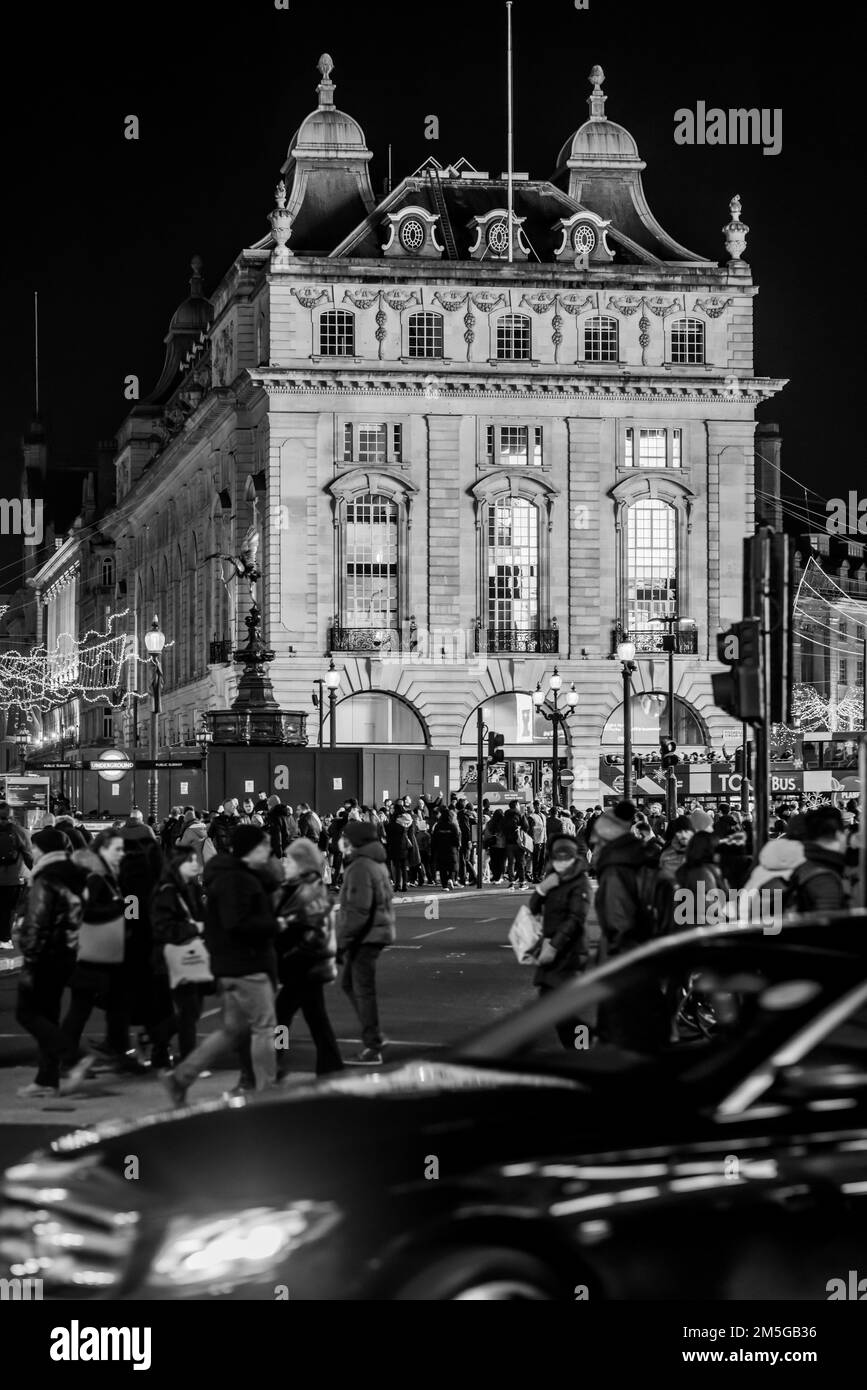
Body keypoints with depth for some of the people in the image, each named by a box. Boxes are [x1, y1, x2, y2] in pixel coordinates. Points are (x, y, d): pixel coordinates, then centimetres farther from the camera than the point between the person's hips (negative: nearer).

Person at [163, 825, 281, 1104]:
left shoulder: (243, 876, 17)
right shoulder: (234, 880, -17)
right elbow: (237, 923, -25)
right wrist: (274, 925, -17)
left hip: (235, 966, 11)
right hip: (244, 967, -11)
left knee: (232, 1029, 15)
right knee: (265, 1028, -4)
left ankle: (180, 1077, 16)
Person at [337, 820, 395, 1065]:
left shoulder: (360, 868, -19)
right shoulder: (376, 864, 14)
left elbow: (358, 911, -25)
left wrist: (341, 941, -22)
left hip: (365, 937, -10)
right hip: (376, 932, 10)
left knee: (363, 990, -4)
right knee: (349, 983, 19)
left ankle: (372, 1049, 1)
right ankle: (373, 1038, 22)